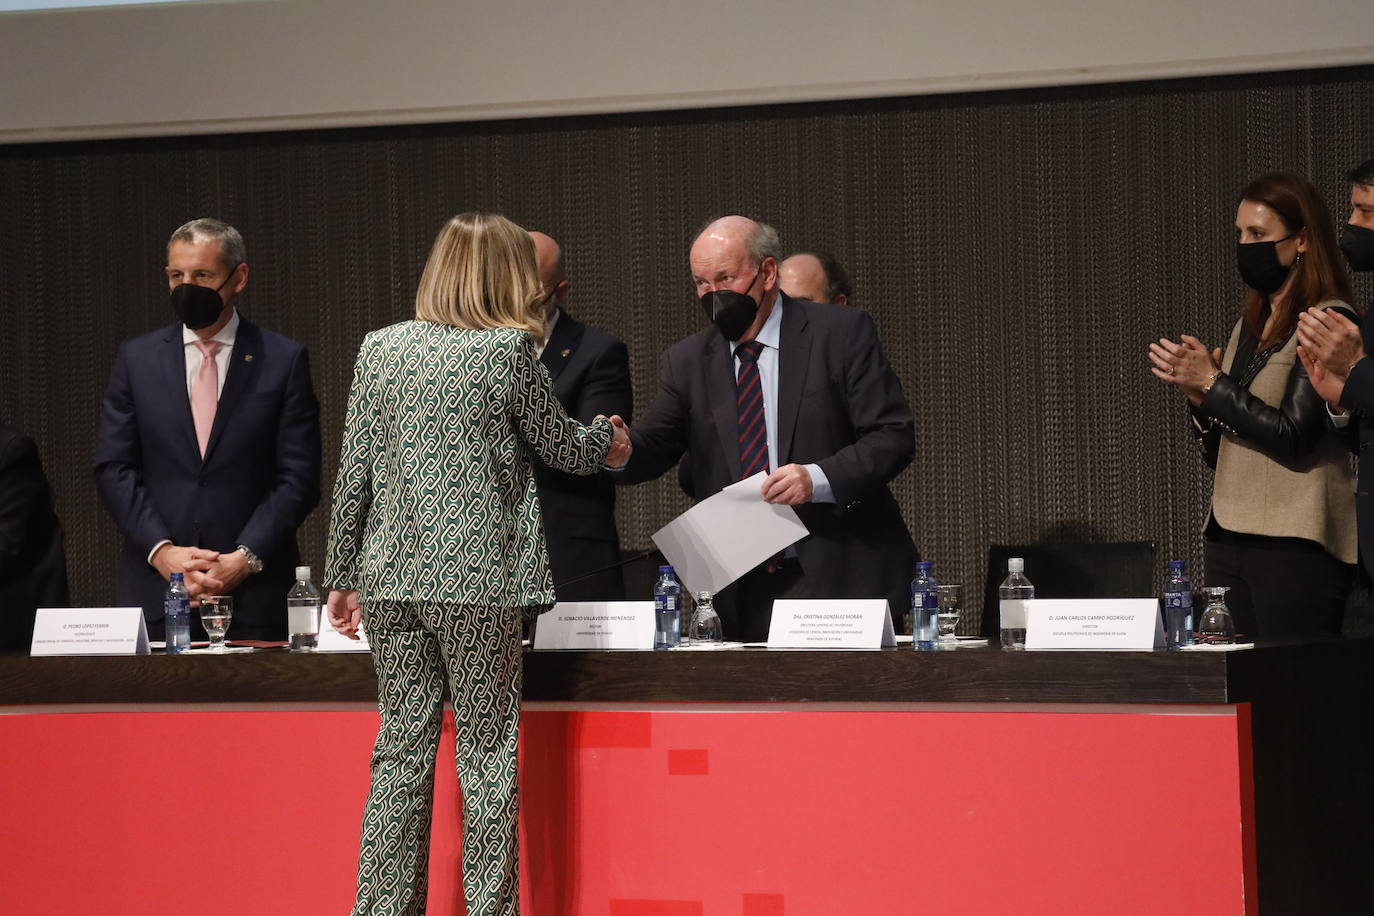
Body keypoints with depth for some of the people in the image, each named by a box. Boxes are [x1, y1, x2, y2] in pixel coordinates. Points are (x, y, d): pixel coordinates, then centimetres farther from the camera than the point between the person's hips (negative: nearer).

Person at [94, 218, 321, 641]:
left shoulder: (284, 361, 3)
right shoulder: (136, 359, 9)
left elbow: (299, 478, 0)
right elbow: (113, 468, 5)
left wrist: (245, 558, -11)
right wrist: (161, 550, -8)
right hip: (155, 589, 1)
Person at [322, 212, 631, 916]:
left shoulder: (380, 348, 7)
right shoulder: (509, 350, -6)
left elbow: (353, 473, 8)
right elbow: (562, 447, 6)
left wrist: (344, 575, 15)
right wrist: (609, 440, 28)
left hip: (392, 577, 4)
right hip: (476, 577, -4)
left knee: (400, 751, 7)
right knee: (486, 752, 2)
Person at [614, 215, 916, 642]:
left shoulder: (842, 333, -2)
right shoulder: (687, 360, 11)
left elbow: (894, 436, -6)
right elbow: (653, 449, 7)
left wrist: (819, 478, -22)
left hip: (840, 576, -3)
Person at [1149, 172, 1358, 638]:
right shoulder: (1248, 328, 17)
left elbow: (1294, 438, -16)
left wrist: (1213, 385, -9)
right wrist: (1200, 400, 1)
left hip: (1295, 546, -7)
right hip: (1228, 538, 7)